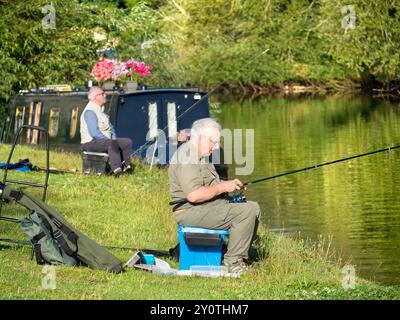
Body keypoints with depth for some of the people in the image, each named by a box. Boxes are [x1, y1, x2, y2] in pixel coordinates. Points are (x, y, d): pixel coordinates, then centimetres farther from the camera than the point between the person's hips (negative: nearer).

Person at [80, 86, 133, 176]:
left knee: (128, 142, 1)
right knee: (112, 144, -37)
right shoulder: (90, 111, -16)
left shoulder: (100, 110, 17)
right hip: (91, 143, -10)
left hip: (105, 140, 10)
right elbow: (94, 132, -25)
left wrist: (114, 137, 4)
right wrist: (110, 140, -20)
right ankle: (117, 170, -49)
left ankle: (125, 166, 0)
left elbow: (110, 127, 24)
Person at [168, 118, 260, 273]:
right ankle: (232, 262, -14)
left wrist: (229, 185, 11)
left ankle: (240, 256, 12)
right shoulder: (187, 156, -17)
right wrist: (223, 187, -17)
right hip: (190, 212, -11)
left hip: (209, 206, 11)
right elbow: (193, 195, -27)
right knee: (246, 212, -20)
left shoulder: (201, 154, 20)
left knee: (253, 207, 10)